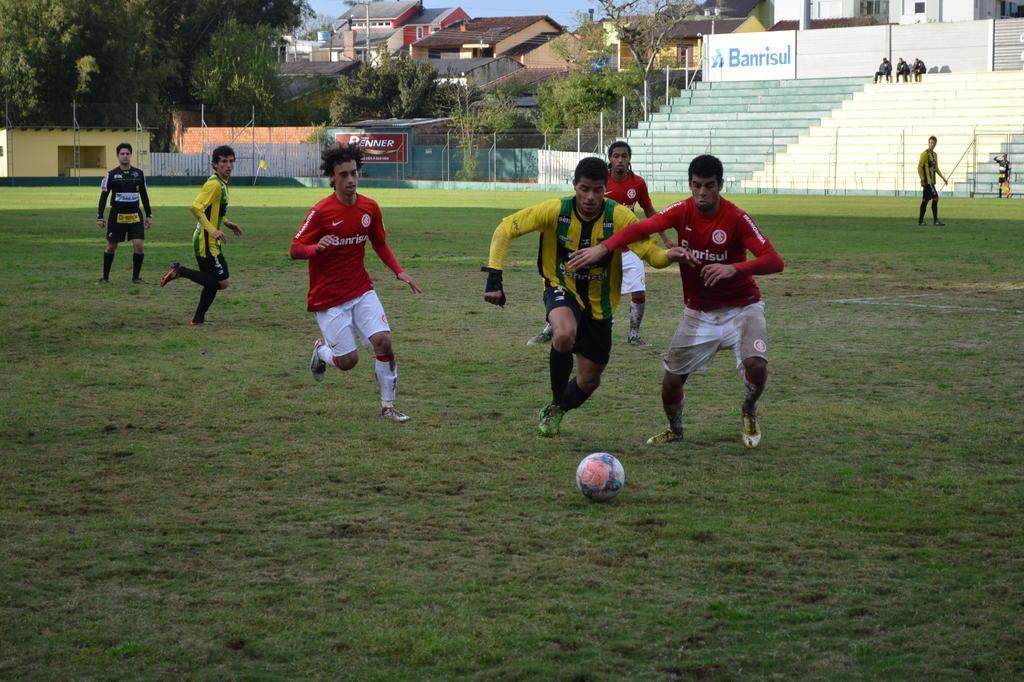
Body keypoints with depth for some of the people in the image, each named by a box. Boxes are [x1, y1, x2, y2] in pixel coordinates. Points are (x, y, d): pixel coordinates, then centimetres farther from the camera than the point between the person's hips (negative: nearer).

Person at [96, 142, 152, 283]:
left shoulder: (139, 174, 4)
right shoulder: (111, 175, -3)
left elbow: (144, 196, 12)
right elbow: (103, 197, 0)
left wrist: (149, 215, 11)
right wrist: (100, 217, -5)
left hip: (135, 215, 1)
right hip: (117, 216, -1)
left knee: (138, 245, -10)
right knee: (111, 246, 6)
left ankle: (136, 276, 5)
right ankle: (105, 276, 20)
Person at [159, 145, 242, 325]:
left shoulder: (221, 183, 13)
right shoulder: (214, 184, -17)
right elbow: (196, 207, -27)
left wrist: (226, 223, 21)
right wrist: (212, 230, -32)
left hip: (210, 242, 10)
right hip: (207, 242, -10)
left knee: (213, 281, 15)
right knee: (223, 281, -8)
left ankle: (198, 319, 20)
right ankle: (180, 271, -5)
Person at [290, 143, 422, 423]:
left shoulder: (370, 208, 1)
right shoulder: (321, 211, -15)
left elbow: (380, 244, 16)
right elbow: (295, 250, -11)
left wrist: (399, 272, 4)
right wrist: (318, 247, -32)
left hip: (361, 290, 4)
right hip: (328, 296, -4)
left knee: (384, 340, -13)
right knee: (348, 360, -7)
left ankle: (388, 405, 3)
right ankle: (321, 350, 30)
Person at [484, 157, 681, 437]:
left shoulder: (619, 217, -19)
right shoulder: (555, 211, -20)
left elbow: (651, 253, -20)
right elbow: (505, 229, -15)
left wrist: (670, 255, -44)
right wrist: (494, 278, -23)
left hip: (599, 304, 3)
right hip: (562, 290, -2)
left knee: (589, 381, 8)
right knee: (565, 335, -37)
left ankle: (555, 412, 42)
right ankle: (556, 403, -12)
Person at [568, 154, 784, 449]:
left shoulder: (736, 218, -18)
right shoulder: (682, 212, -9)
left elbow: (774, 261, -25)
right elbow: (642, 228, -24)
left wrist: (734, 268, -42)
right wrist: (603, 247, -41)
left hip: (740, 307, -3)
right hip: (698, 311, 3)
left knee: (755, 363, -26)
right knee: (671, 378, -1)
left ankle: (749, 414, 7)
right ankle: (675, 430, 31)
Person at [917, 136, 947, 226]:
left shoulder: (934, 154, 17)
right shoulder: (924, 154, -10)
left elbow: (936, 168, 25)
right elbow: (919, 167, -14)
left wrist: (943, 177, 20)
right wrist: (922, 180, -19)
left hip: (931, 181, 9)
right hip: (927, 181, -9)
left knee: (926, 199, 9)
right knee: (935, 197, -12)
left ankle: (920, 220, 12)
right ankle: (935, 220, -9)